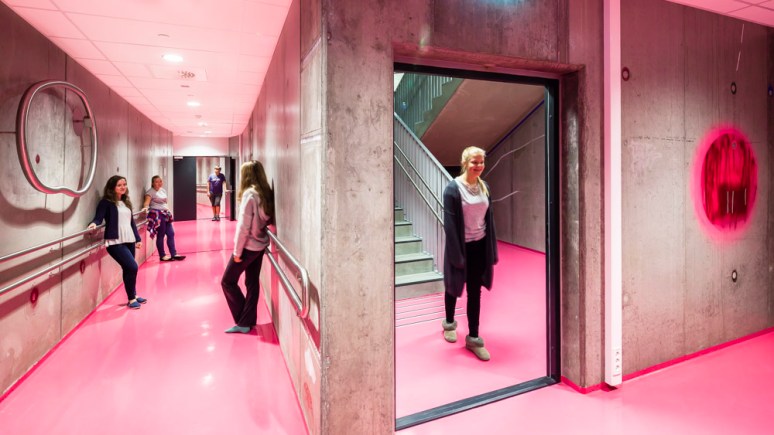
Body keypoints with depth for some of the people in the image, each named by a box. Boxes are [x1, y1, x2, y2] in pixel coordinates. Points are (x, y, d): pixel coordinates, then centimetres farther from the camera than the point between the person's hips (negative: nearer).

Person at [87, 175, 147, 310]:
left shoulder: (126, 202, 16)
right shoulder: (106, 202, -4)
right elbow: (98, 217, -13)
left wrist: (138, 238, 20)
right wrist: (94, 223, -36)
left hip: (129, 240, 6)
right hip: (116, 242, -6)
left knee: (128, 269, 12)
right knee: (132, 267, -12)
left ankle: (133, 295, 26)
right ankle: (131, 299, 2)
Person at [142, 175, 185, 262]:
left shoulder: (163, 190, 15)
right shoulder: (150, 192, -9)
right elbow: (147, 201, -24)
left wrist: (168, 211, 25)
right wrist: (145, 207, -43)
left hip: (165, 213, 8)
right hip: (157, 214, -8)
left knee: (171, 234, 7)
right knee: (161, 235, -3)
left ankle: (173, 254, 11)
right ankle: (162, 256, 7)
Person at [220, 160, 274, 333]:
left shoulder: (250, 193, -18)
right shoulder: (266, 193, 3)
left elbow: (243, 225, -18)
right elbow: (268, 219, 7)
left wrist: (237, 251, -13)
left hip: (248, 246, -7)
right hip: (260, 245, 7)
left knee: (227, 281, 8)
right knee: (252, 283, 12)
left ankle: (243, 321, 13)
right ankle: (246, 322, 19)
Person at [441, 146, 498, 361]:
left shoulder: (484, 187, 4)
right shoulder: (453, 188, -13)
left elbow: (489, 219, 7)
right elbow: (449, 223, -15)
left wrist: (491, 249, 5)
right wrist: (456, 253, -18)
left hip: (479, 246, 4)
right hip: (461, 245, -4)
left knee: (475, 291, 9)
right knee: (454, 287, 15)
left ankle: (473, 337, 19)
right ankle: (449, 322, 40)